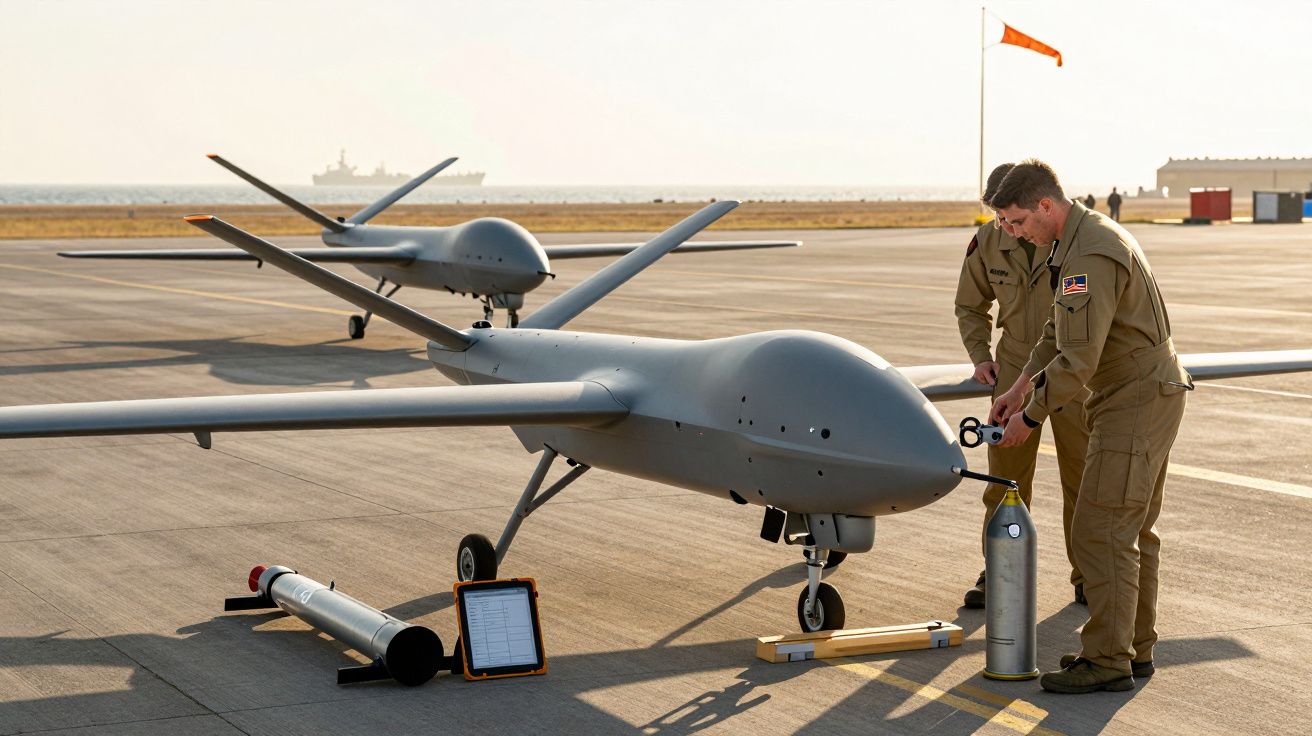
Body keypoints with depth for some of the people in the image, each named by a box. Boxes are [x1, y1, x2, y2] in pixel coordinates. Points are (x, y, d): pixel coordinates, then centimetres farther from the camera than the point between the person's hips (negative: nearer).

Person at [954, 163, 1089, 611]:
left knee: (1081, 477, 4)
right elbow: (970, 306, 12)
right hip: (1016, 368, 2)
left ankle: (1087, 577, 16)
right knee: (1005, 474, 2)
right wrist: (980, 356, -2)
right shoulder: (987, 242, -6)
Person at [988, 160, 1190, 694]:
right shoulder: (1091, 235, 13)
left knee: (1101, 532, -8)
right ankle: (1134, 649, 23)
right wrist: (1021, 387, 14)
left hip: (1136, 404, -11)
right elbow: (1062, 330, 21)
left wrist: (1031, 416, -13)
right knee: (1132, 530, 15)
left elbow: (1078, 360, -25)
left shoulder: (1089, 258, -23)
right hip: (1148, 396, 11)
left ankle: (1107, 661, -3)